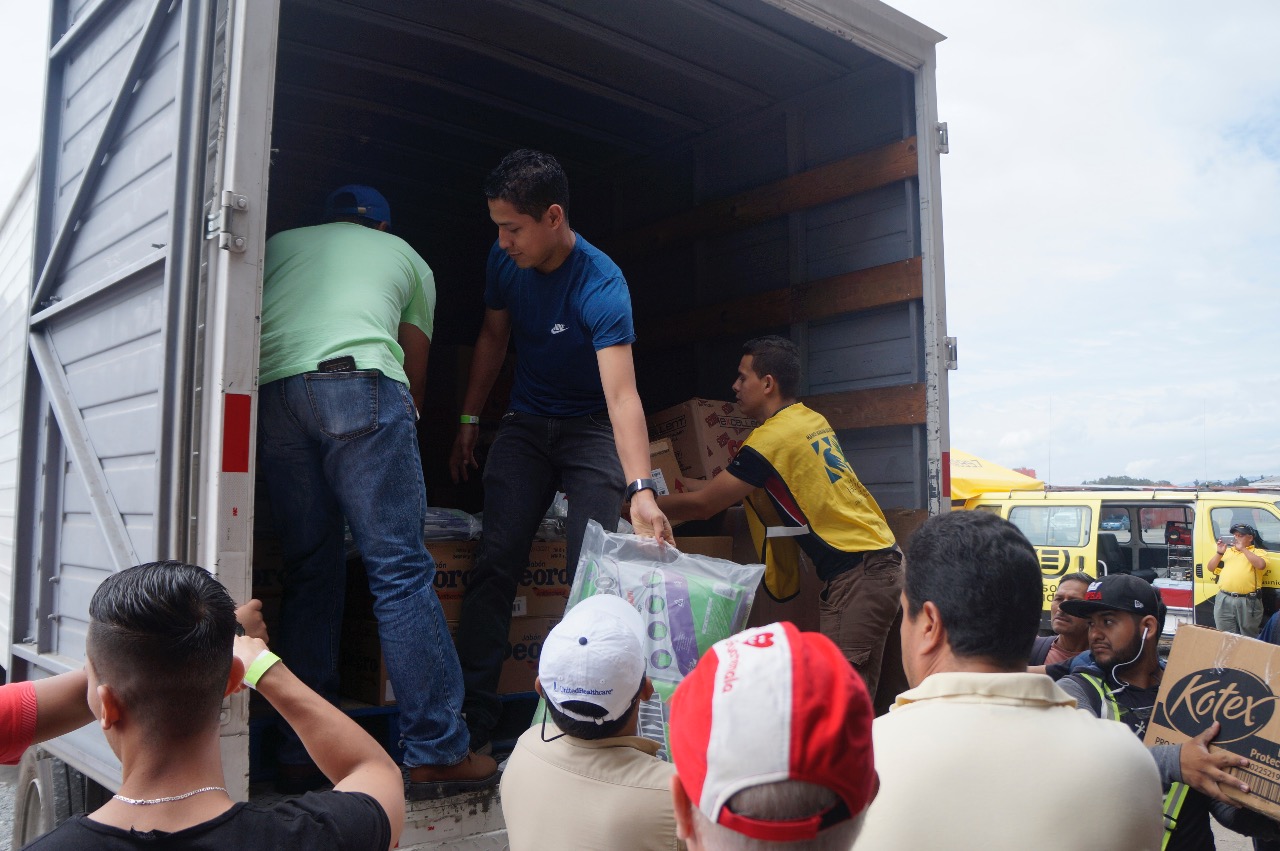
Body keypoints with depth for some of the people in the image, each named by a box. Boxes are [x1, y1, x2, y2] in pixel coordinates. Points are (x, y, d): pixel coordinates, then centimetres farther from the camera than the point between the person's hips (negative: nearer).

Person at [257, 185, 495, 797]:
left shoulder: (277, 244, 34)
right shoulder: (406, 256, 29)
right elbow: (414, 374, 29)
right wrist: (405, 420, 45)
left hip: (268, 391, 3)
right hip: (358, 381, -3)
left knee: (308, 571, 9)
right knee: (399, 567, -5)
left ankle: (301, 757, 10)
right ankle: (437, 752, -6)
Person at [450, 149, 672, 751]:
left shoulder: (601, 285, -27)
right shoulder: (504, 260, -9)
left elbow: (622, 394, -39)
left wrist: (641, 490, -50)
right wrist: (469, 420, 10)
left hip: (590, 429, -4)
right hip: (525, 424, 4)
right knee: (496, 561, -9)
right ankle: (472, 717, -4)